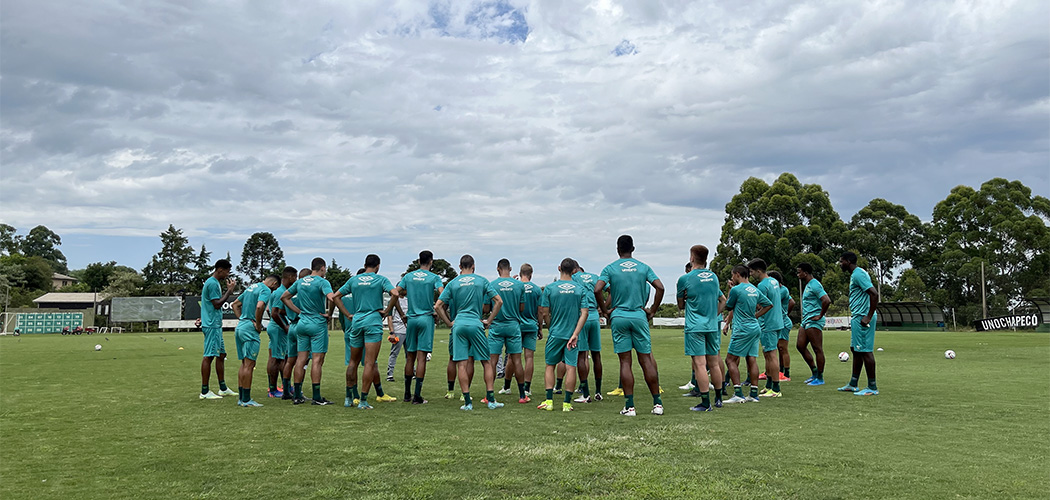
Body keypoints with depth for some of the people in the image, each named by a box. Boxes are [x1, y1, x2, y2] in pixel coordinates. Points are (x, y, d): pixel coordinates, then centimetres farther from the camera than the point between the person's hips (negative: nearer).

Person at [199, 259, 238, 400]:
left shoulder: (215, 283, 18)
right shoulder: (212, 283, -14)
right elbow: (217, 304, -19)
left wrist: (229, 289, 15)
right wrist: (230, 290, -13)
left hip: (216, 325, 11)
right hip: (211, 325, -11)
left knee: (221, 354, 13)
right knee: (209, 356, -7)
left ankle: (223, 388, 19)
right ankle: (204, 391, -3)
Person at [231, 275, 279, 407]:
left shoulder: (252, 287, 19)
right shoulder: (266, 290, -9)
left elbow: (235, 304, 24)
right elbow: (259, 306, -27)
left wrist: (242, 318, 15)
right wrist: (258, 324, -15)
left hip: (240, 326, 9)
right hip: (250, 328, -9)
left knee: (244, 364, 13)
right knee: (249, 364, -6)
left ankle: (242, 398, 17)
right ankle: (246, 399, -3)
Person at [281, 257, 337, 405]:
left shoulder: (300, 282, 10)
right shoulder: (322, 282, -11)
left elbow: (284, 297, 18)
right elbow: (332, 297, -27)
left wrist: (299, 311, 14)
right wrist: (329, 314, -12)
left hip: (302, 323, 6)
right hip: (318, 324, -6)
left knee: (301, 359, 9)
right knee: (317, 359, -4)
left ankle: (297, 396, 13)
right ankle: (316, 397, -3)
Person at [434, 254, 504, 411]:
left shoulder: (452, 283, 6)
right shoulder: (482, 281, 5)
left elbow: (437, 306, 3)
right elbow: (499, 301, 1)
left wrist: (449, 322, 9)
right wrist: (488, 321, 6)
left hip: (458, 325, 1)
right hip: (476, 324, -1)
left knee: (462, 364, 2)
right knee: (486, 362, 9)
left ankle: (467, 402, 2)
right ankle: (491, 399, 7)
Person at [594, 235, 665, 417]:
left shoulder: (610, 268, 1)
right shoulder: (643, 267, 6)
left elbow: (597, 290, -12)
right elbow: (660, 287, -2)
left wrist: (605, 311, 1)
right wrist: (652, 311, 6)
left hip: (618, 317, -1)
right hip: (639, 316, 1)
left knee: (625, 362, 1)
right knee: (646, 359, 6)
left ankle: (629, 406, 0)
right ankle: (657, 403, 8)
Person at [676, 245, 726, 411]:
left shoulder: (685, 278, -7)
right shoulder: (714, 277, 10)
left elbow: (680, 305, 3)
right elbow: (723, 301, 19)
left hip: (695, 327, -6)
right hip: (712, 326, 6)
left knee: (700, 364, -5)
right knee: (714, 364, 13)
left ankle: (705, 403, -6)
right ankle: (718, 399, 24)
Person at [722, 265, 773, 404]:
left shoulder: (736, 289, -10)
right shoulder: (755, 290, 12)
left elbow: (728, 307, 3)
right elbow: (769, 304, 19)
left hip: (742, 329, -8)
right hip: (755, 328, 8)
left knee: (730, 359, -3)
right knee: (752, 360, 8)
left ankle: (738, 394, -10)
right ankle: (754, 394, 9)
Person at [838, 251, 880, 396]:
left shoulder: (859, 274, -15)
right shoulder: (855, 274, 17)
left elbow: (874, 294, -24)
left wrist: (869, 317, -22)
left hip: (862, 318, -11)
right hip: (857, 318, 11)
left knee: (865, 351, -6)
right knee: (856, 350, 14)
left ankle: (872, 388, 1)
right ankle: (853, 384, 21)